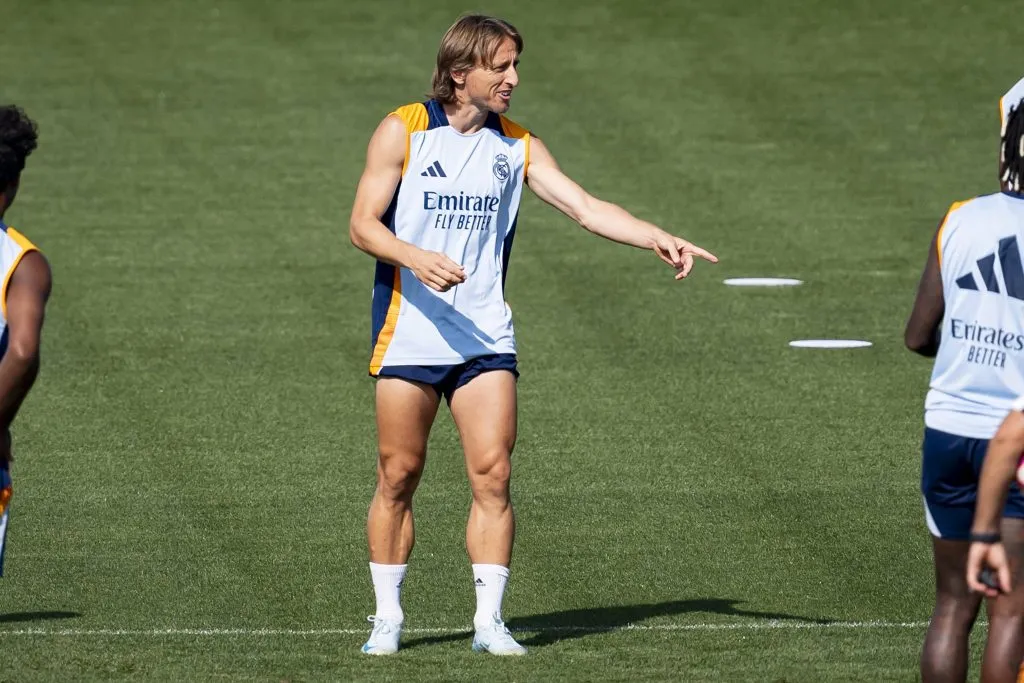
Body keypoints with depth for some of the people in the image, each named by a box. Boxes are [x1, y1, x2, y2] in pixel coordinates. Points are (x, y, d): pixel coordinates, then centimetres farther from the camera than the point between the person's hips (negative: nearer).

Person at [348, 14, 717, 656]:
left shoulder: (518, 147, 6)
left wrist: (660, 239, -14)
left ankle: (489, 621, -2)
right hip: (409, 334, -2)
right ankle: (387, 620, 14)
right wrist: (417, 259, -22)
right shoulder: (403, 130, -3)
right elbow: (363, 224, -5)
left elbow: (585, 206, 0)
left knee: (493, 474, -7)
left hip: (484, 336, 2)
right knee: (398, 477, 2)